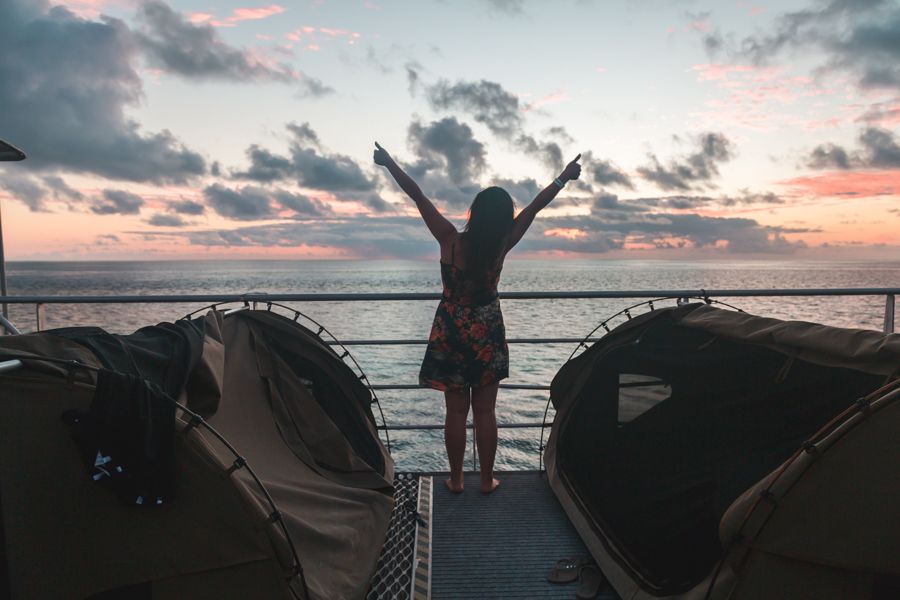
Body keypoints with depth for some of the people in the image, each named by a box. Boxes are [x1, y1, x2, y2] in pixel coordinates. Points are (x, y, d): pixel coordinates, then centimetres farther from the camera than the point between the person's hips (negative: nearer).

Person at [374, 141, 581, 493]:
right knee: (485, 411, 9)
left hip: (452, 334, 0)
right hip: (487, 335, 0)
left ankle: (456, 480, 20)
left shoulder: (450, 240, -16)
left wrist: (389, 163, -1)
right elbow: (536, 206, -3)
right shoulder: (501, 246, -13)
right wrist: (564, 177, 8)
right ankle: (487, 480, 20)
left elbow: (417, 196, -10)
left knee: (456, 411, 9)